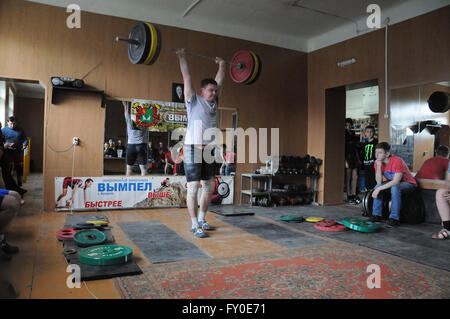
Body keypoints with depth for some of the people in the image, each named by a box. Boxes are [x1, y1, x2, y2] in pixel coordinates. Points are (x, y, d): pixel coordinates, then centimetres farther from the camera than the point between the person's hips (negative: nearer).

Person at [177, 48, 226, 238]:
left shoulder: (214, 102, 13)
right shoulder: (193, 100, -1)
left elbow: (220, 80, 23)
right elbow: (187, 77, -2)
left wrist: (222, 65, 31)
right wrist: (182, 57, 1)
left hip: (209, 151, 7)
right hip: (193, 149, -6)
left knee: (209, 187, 11)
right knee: (193, 188, -4)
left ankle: (202, 219, 26)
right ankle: (195, 225, 2)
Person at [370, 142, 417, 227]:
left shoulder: (397, 161, -28)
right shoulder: (377, 162, -10)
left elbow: (396, 182, -34)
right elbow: (379, 182, -19)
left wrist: (379, 189, -37)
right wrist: (379, 166, -29)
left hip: (408, 184, -6)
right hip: (392, 183, 6)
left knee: (395, 187, -35)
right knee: (377, 186, -19)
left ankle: (394, 218, -28)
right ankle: (377, 215, -9)